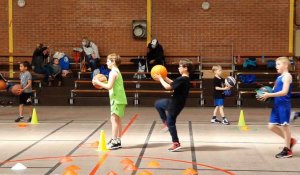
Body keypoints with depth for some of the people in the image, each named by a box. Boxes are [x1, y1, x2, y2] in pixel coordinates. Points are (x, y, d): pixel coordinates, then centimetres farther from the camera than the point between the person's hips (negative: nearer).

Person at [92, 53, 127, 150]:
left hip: (117, 100, -10)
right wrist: (101, 83, 15)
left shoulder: (113, 72, -13)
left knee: (114, 119, -11)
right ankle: (118, 141, 19)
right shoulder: (117, 71, 18)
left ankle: (114, 141, -15)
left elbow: (109, 86, -21)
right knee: (117, 120, 13)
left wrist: (98, 83, -12)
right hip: (120, 99, 10)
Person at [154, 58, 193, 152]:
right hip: (173, 101, 10)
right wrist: (164, 77, 9)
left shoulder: (182, 79, -26)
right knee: (158, 104, 24)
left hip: (175, 105, -10)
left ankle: (176, 144, 8)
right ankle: (166, 123, 24)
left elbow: (168, 87, -25)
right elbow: (172, 83, 17)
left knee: (171, 123, 0)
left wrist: (160, 78, -12)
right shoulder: (185, 79, 5)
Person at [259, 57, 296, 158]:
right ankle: (290, 141, 25)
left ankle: (287, 150, 12)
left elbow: (284, 92, -22)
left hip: (284, 105, -9)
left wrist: (269, 95, -22)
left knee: (284, 126, 0)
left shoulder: (287, 76, -12)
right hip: (276, 105, 9)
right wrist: (267, 94, 2)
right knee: (272, 126, 10)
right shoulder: (279, 77, 15)